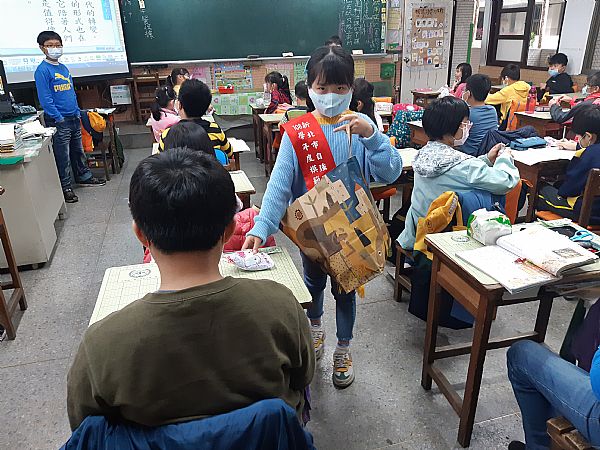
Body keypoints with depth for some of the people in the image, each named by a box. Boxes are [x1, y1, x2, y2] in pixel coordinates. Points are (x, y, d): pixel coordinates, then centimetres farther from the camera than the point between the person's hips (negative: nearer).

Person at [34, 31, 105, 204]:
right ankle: (65, 188, 9)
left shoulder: (64, 68, 12)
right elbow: (45, 99, -15)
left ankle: (84, 177, 35)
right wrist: (58, 118, -18)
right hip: (58, 121, -7)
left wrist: (78, 112, 14)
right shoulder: (43, 70, -11)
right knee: (62, 157, 0)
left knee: (78, 151, 19)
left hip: (74, 118, 7)